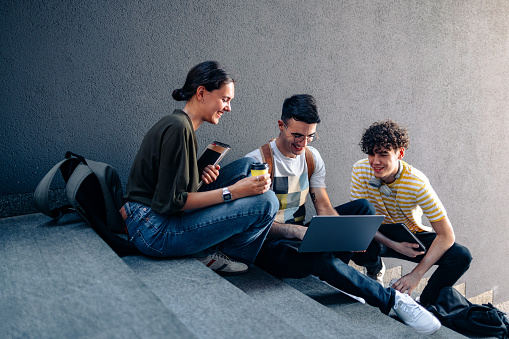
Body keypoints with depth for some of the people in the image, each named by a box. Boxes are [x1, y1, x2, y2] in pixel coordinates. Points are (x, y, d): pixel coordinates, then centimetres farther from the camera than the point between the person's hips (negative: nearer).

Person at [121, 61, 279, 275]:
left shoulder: (178, 123, 12)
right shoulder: (177, 128, -19)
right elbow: (168, 203, -22)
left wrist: (201, 175, -1)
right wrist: (232, 192, -20)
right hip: (154, 231, -10)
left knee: (246, 167, 8)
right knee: (266, 202, -18)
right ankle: (215, 255, 5)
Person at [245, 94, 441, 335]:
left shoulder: (312, 157, 5)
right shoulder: (257, 161, -15)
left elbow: (325, 209, 2)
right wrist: (297, 231, -36)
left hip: (301, 236, 7)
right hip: (271, 245, -7)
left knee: (363, 207, -4)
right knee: (321, 259, -37)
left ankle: (333, 274, -16)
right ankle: (392, 299, -17)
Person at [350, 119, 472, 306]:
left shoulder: (417, 183, -26)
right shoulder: (361, 170, -21)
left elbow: (446, 235, -24)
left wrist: (416, 274, -30)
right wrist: (394, 245, -29)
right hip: (377, 235, 0)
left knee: (461, 256, -24)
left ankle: (424, 305, -2)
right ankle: (375, 268, 4)